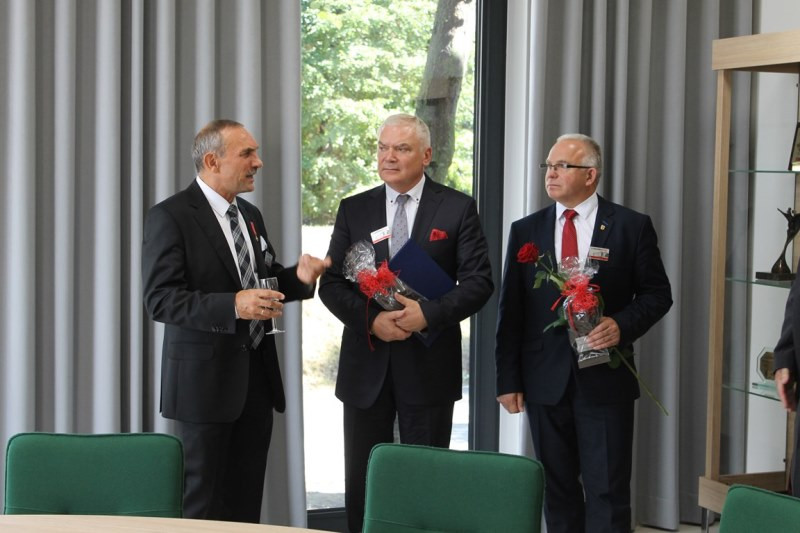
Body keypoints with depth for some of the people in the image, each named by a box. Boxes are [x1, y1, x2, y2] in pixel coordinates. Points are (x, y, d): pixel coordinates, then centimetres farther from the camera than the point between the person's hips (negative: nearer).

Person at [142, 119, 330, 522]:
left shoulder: (250, 215, 14)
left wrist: (298, 277, -1)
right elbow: (160, 299, -17)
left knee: (245, 501, 9)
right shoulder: (169, 217, -10)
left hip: (257, 378, 7)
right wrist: (232, 306, -29)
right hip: (203, 378, -7)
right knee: (202, 503, 2)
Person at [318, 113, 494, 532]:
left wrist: (429, 313, -18)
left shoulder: (458, 208, 0)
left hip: (429, 365, -2)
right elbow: (332, 284, 3)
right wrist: (372, 319, -14)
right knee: (361, 480, 8)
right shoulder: (353, 210, 7)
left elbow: (479, 280, -4)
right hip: (366, 364, 2)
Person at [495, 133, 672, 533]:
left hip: (605, 379, -3)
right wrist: (508, 380, 1)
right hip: (545, 380, 3)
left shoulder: (631, 227, 0)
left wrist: (622, 325, -17)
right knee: (557, 488, 11)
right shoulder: (525, 231, 7)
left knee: (607, 490, -1)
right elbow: (510, 312, 6)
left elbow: (657, 293, 3)